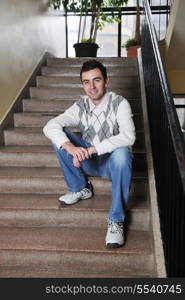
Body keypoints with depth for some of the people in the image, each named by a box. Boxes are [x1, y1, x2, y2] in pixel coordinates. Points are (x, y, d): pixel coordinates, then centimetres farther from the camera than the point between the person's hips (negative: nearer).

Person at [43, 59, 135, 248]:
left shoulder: (119, 103, -16)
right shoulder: (80, 106, -5)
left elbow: (128, 137, -32)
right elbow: (50, 126, -17)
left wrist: (92, 149, -37)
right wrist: (69, 147, -37)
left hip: (113, 164, -3)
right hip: (90, 162, 4)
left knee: (121, 153, -39)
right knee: (59, 137, -14)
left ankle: (116, 219, -25)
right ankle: (81, 188, 1)